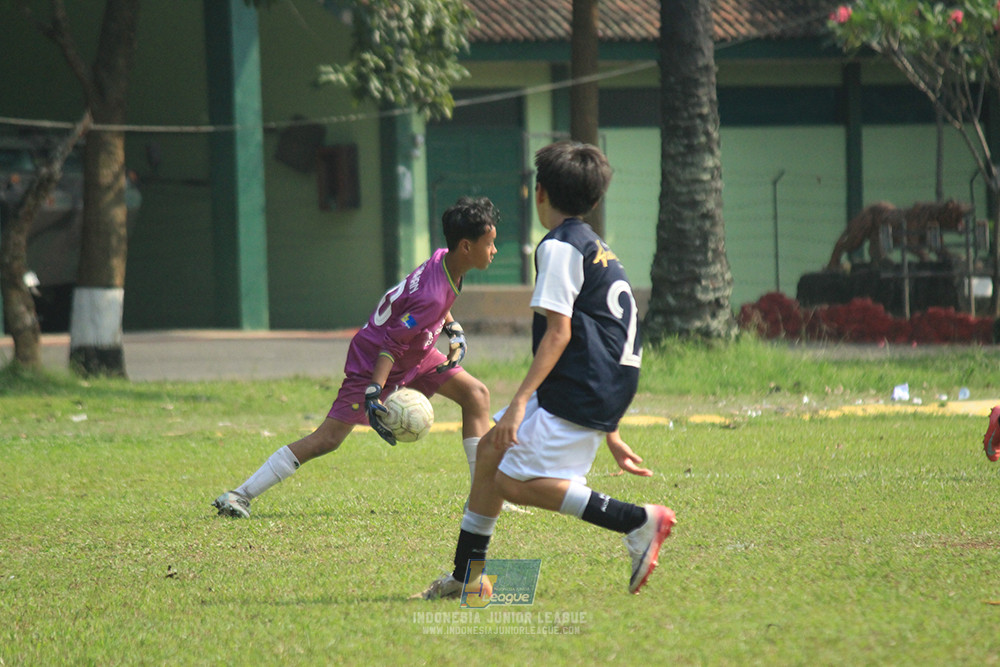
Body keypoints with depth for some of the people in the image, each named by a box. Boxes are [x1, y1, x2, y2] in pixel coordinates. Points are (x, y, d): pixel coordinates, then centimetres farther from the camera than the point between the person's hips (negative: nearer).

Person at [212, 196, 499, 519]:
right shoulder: (430, 297, -33)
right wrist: (374, 393, -35)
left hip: (415, 354, 9)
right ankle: (238, 496, -8)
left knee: (476, 394, 0)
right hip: (373, 362, -9)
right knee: (327, 438, -12)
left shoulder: (444, 260, -7)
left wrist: (453, 330, 8)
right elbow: (391, 345, -31)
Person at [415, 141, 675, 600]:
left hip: (577, 390, -10)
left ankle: (638, 521, -17)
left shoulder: (559, 247, -8)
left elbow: (558, 333, -17)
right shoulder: (597, 250, 22)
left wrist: (520, 400, -20)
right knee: (491, 447, 15)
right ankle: (466, 575, 20)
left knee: (515, 481, -12)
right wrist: (610, 435, 25)